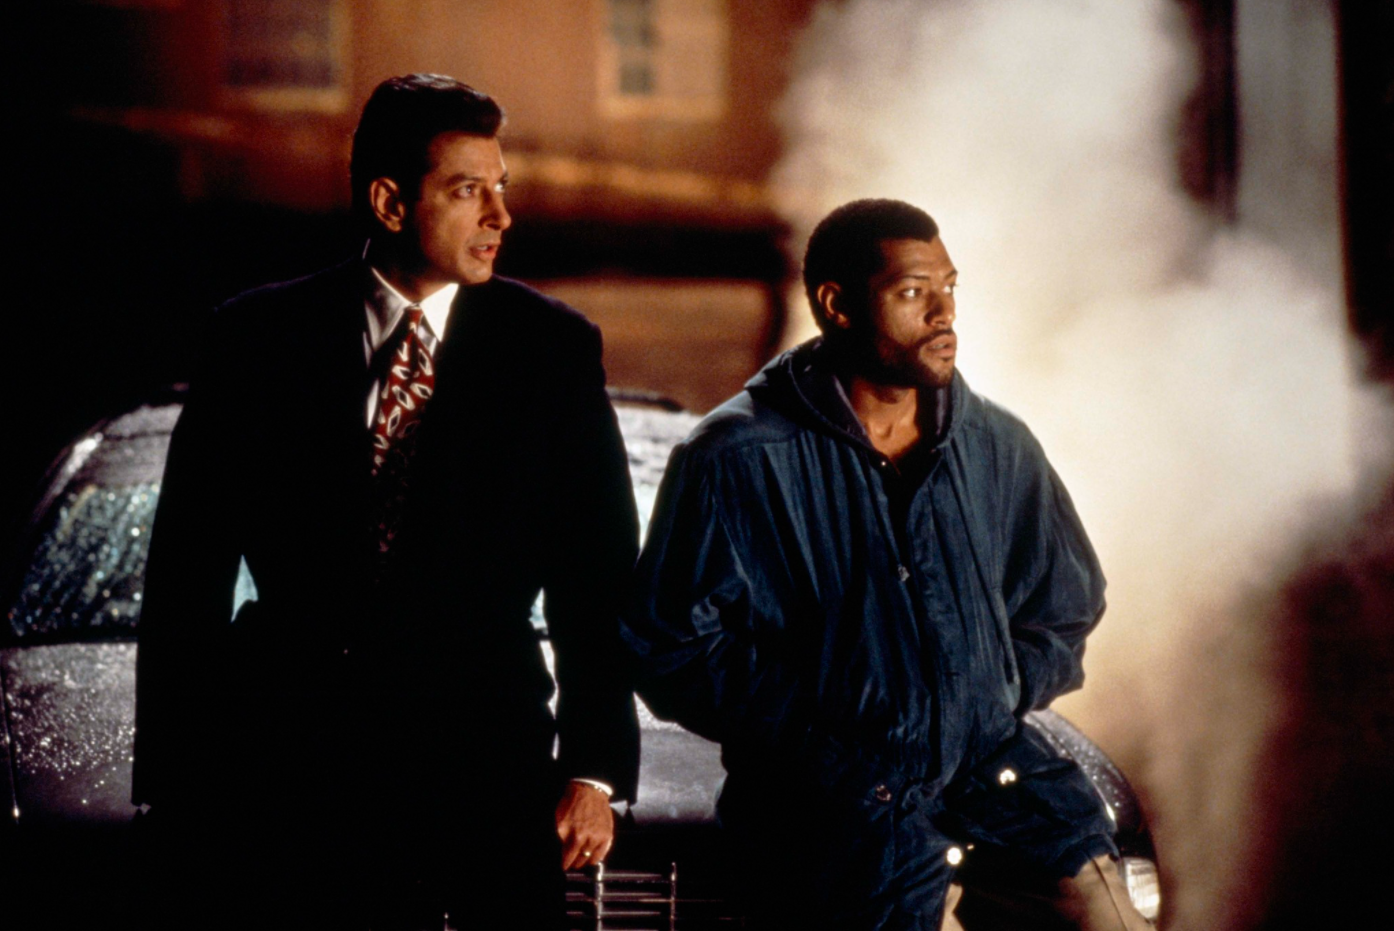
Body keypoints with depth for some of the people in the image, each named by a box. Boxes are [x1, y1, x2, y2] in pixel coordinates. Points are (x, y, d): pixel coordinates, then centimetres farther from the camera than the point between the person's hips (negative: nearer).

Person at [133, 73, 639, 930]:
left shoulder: (553, 349, 5)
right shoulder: (261, 339, 4)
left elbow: (598, 577, 4)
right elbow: (188, 574, 5)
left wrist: (595, 769, -5)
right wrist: (172, 777, 1)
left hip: (484, 769, 0)